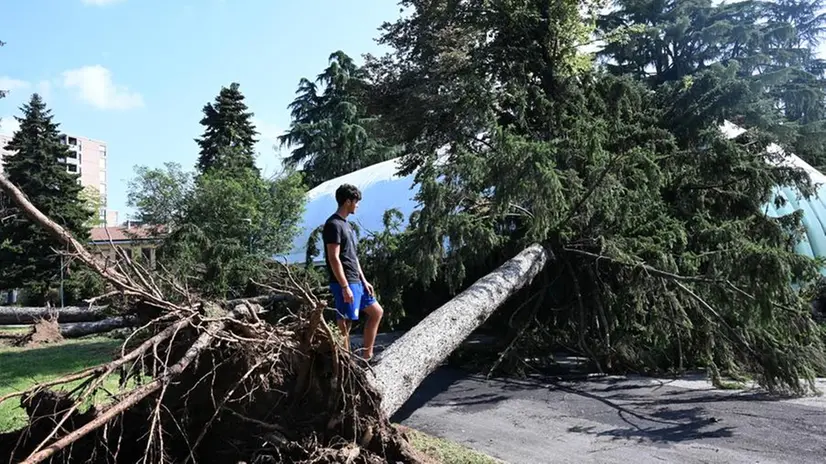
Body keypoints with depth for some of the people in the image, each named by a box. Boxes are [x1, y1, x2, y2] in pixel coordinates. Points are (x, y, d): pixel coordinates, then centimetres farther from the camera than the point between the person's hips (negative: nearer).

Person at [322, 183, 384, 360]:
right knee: (345, 325, -4)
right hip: (344, 284, -11)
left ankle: (366, 356, 22)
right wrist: (345, 287, -21)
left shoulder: (346, 224, 16)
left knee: (376, 312, 17)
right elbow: (334, 259, -19)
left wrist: (364, 281, 17)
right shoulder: (333, 225, -14)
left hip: (356, 282, 11)